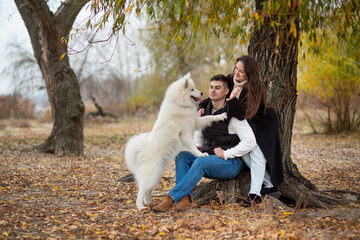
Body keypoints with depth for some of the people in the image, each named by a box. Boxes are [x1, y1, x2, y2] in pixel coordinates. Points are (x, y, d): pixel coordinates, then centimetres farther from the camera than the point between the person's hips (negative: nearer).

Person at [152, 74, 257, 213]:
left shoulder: (233, 115, -12)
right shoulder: (206, 111, 10)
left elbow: (250, 142, -19)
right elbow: (199, 135, 28)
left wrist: (226, 154, -19)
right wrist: (197, 147, 6)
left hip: (231, 163, -7)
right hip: (209, 160, 7)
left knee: (201, 162, -33)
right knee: (181, 155, -15)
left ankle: (170, 199, -33)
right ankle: (186, 199, -30)